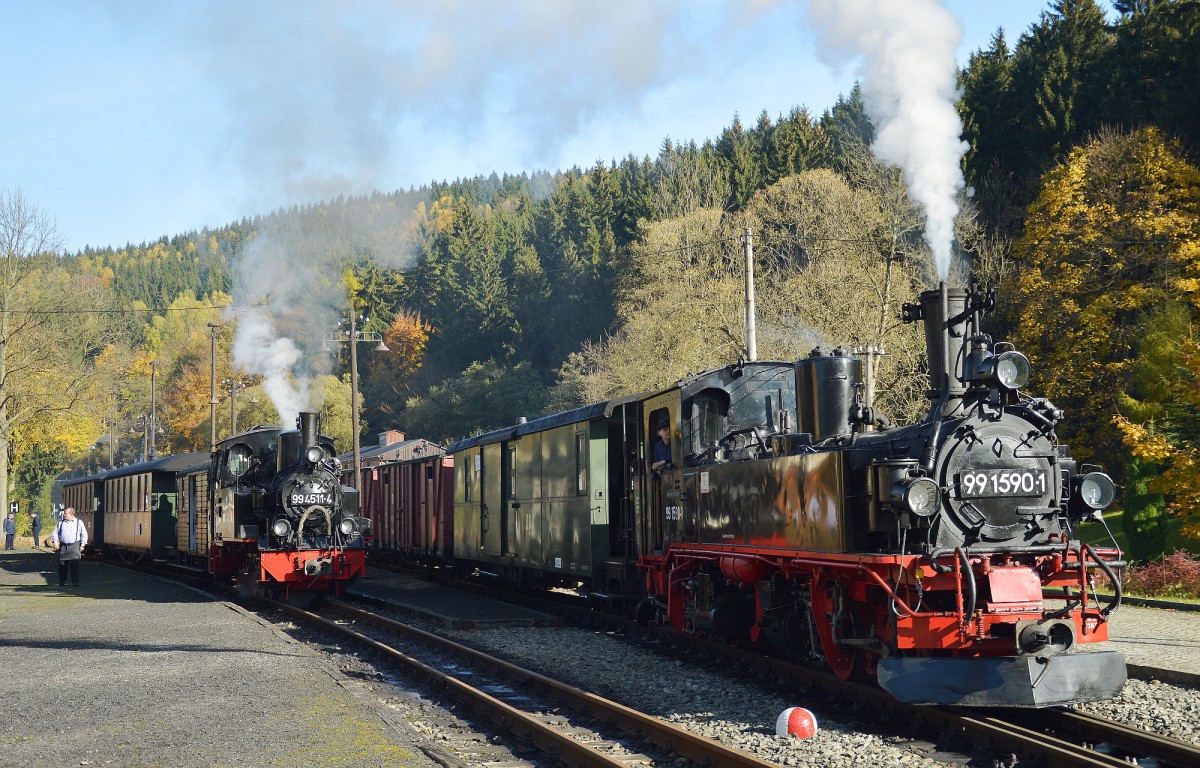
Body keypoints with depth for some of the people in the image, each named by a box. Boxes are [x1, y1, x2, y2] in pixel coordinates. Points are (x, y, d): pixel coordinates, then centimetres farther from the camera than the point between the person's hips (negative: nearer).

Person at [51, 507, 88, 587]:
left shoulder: (79, 523, 4)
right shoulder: (61, 523, 12)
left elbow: (84, 534, 5)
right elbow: (55, 532, 15)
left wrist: (82, 545, 0)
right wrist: (55, 542, 3)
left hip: (74, 547, -3)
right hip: (63, 546, 3)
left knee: (74, 565, -9)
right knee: (62, 565, 5)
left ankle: (75, 582, -6)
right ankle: (62, 582, 17)